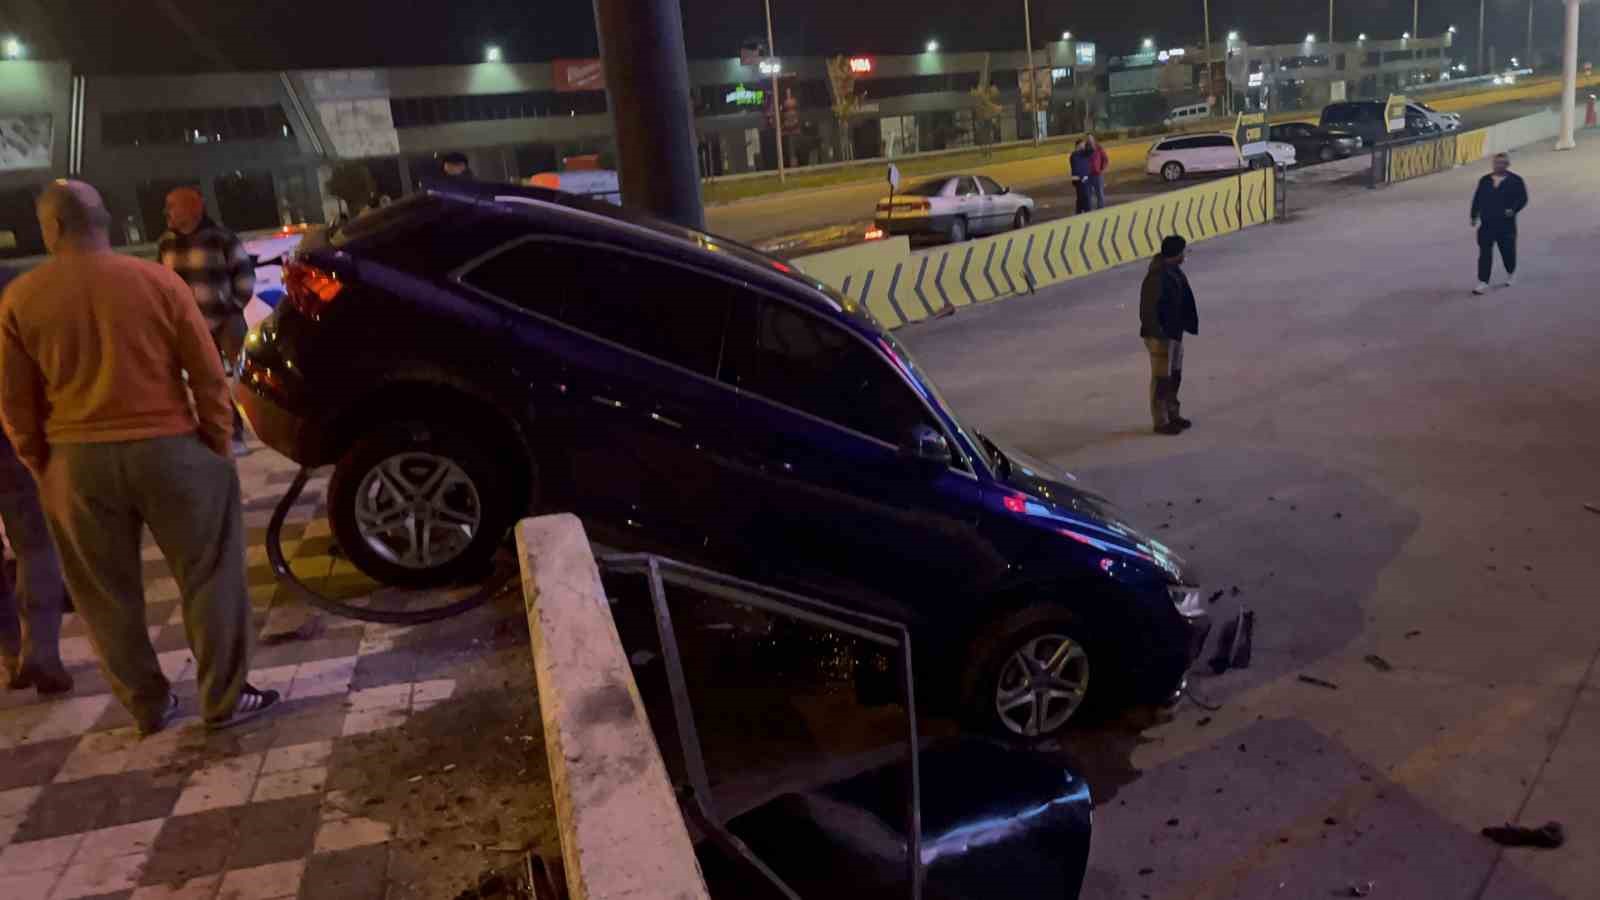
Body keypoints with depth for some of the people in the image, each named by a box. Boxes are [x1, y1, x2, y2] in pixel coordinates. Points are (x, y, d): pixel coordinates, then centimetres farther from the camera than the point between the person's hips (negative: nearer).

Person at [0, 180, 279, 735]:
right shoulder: (158, 281, -4)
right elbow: (208, 374, -3)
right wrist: (218, 445, 6)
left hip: (76, 459, 2)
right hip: (168, 447, -1)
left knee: (107, 594, 15)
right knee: (207, 576, 9)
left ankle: (148, 706, 24)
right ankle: (224, 701, 12)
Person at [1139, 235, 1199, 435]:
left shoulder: (1173, 270, 5)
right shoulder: (1157, 276, -25)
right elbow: (1149, 310, -24)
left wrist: (1186, 325, 17)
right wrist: (1160, 335, -23)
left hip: (1175, 332, 10)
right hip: (1160, 335, -10)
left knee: (1174, 376, 18)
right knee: (1162, 379, 1)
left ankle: (1173, 415, 31)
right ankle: (1161, 422, 11)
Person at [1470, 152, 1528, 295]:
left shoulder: (1515, 180, -2)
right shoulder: (1485, 180, 8)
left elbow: (1522, 198, -4)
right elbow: (1477, 199, 13)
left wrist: (1513, 209, -21)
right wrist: (1474, 216, 9)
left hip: (1506, 223, -2)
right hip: (1486, 223, 2)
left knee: (1507, 250, 10)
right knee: (1484, 252, -5)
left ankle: (1511, 273, 39)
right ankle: (1483, 283, -6)